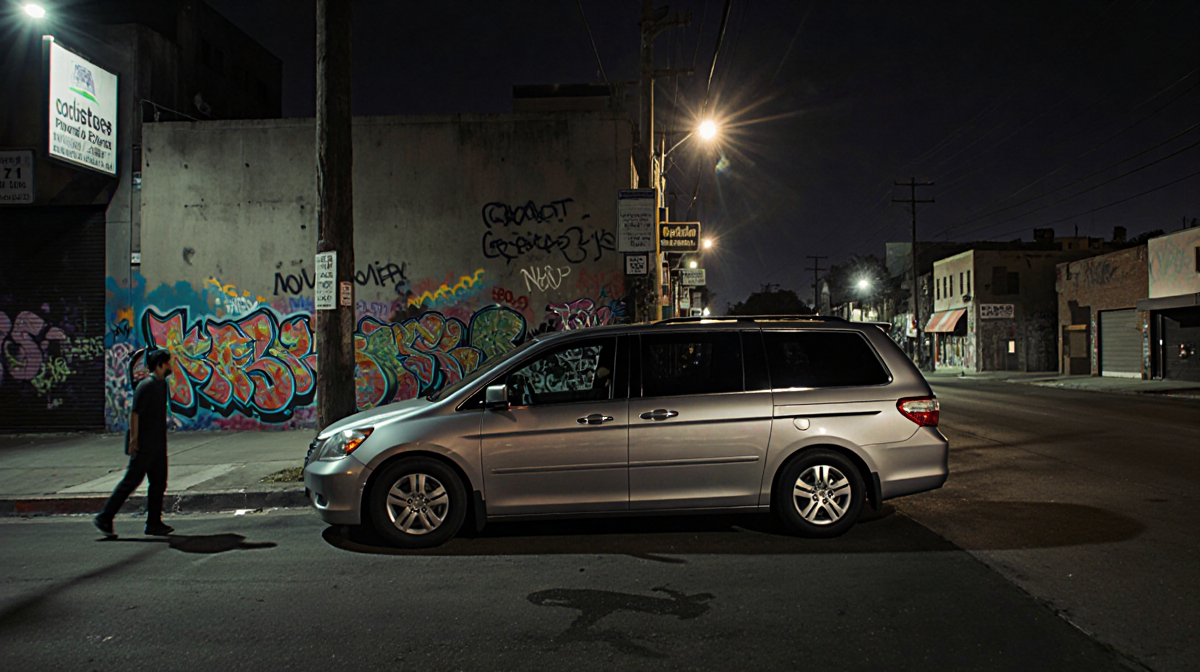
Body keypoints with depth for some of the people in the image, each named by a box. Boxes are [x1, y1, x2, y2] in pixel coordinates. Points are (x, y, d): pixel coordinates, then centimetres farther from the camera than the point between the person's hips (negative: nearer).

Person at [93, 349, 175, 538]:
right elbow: (134, 413, -19)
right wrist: (134, 439, -21)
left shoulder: (161, 384, 13)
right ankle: (104, 518, 8)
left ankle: (154, 523, 13)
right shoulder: (147, 386, -15)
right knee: (131, 481, -3)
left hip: (157, 445, 9)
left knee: (159, 482, 8)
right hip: (144, 446, -9)